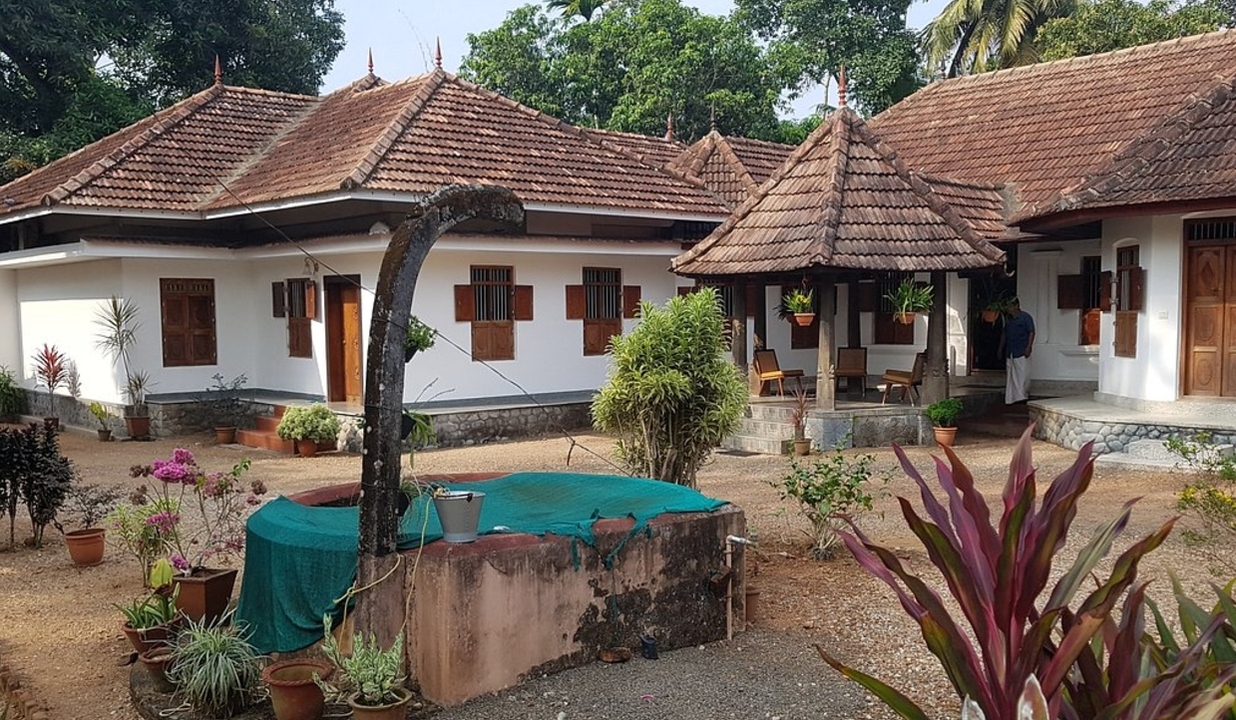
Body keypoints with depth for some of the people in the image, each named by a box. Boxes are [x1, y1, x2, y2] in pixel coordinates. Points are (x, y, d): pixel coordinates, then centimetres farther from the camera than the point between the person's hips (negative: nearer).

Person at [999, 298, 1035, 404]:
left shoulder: (1026, 317, -4)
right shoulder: (1008, 318, 15)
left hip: (1021, 352, -6)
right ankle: (1011, 398, 8)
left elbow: (1031, 332, -8)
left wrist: (1029, 347, -16)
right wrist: (1001, 348, 19)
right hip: (1010, 352, 6)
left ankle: (1023, 396, 0)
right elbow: (1004, 334, 21)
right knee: (1010, 375, 5)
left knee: (1023, 374, -6)